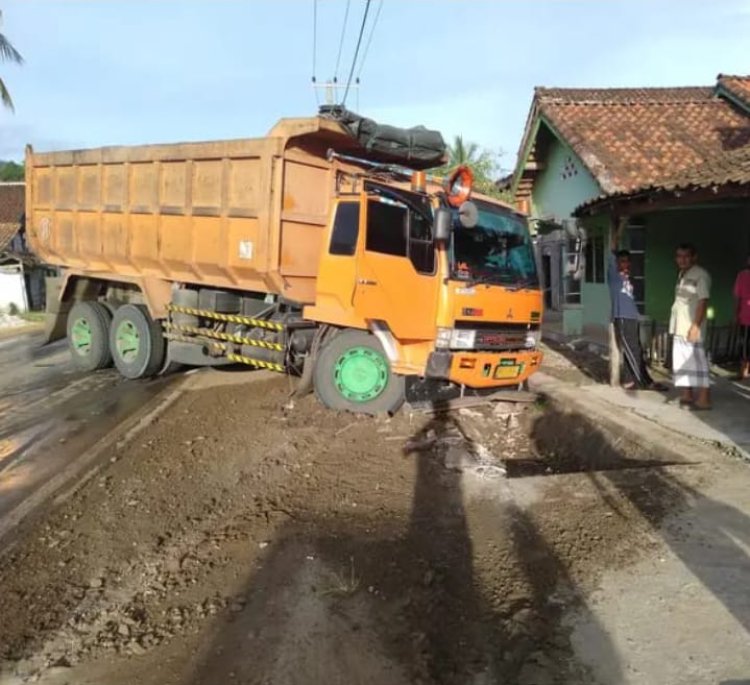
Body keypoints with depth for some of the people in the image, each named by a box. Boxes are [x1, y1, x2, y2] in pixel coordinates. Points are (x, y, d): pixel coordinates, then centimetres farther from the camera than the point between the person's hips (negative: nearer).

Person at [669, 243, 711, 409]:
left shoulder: (701, 275, -10)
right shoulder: (682, 274, 15)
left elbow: (703, 302, -17)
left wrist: (696, 325, -24)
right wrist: (674, 325, 15)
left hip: (691, 327, -9)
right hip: (679, 327, 9)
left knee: (695, 360, -8)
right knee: (682, 361, 11)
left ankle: (704, 399, -4)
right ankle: (687, 395, 19)